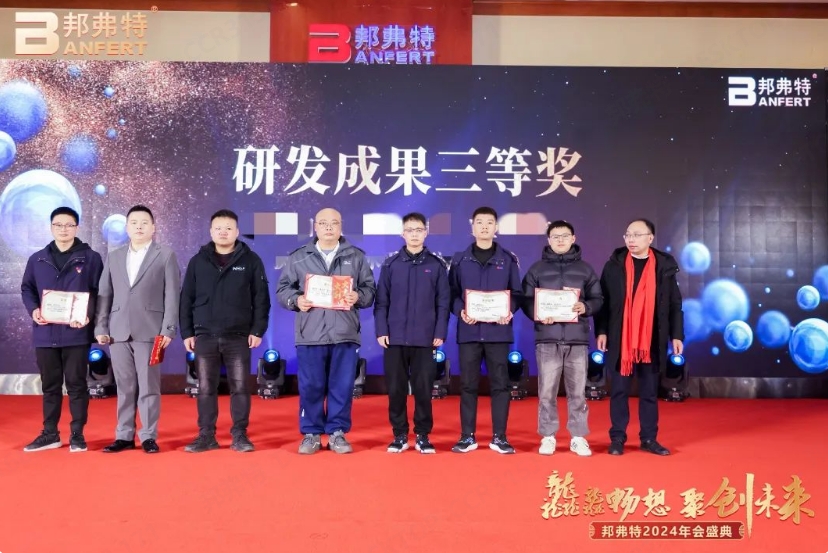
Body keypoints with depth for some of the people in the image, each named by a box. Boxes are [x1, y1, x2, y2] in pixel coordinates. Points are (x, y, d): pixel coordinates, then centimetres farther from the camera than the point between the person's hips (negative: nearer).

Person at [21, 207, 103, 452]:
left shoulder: (90, 258, 1)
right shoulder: (37, 259, 10)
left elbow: (99, 291, -2)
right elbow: (27, 288, 14)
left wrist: (89, 315, -16)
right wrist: (33, 309, -5)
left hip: (76, 333, -3)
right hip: (45, 333, 3)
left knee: (76, 384, 2)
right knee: (50, 385, 12)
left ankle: (77, 434, 12)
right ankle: (50, 434, 22)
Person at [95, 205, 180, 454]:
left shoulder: (166, 255, 4)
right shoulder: (113, 257, 15)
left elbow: (171, 295, -2)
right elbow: (105, 295, 12)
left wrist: (168, 330, -9)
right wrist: (101, 328, 4)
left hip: (150, 330, -3)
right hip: (118, 331, 4)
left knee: (149, 386, 0)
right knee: (124, 387, 8)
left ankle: (148, 437, 7)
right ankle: (124, 436, 16)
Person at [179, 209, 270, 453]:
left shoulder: (251, 260, 2)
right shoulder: (198, 261, 8)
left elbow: (261, 299, 1)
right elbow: (186, 300, 8)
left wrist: (258, 330, -5)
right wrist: (186, 332, 3)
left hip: (239, 336, -2)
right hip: (205, 336, 2)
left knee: (240, 387, 2)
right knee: (206, 388, 6)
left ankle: (240, 435, 11)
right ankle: (206, 435, 15)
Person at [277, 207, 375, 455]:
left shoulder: (356, 256, 10)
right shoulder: (298, 257, 9)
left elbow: (370, 289, 8)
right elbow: (283, 289, 9)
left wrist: (358, 297, -11)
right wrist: (296, 300, -9)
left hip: (345, 333, 0)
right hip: (310, 334, 0)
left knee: (342, 386, 4)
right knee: (310, 386, 4)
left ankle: (337, 433, 16)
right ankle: (311, 434, 17)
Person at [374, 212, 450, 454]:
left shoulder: (437, 265, 4)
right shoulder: (390, 264, 5)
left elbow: (443, 302, 3)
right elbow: (381, 301, 4)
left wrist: (440, 332, -4)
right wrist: (381, 331, -4)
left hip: (424, 339, -1)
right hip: (395, 338, 1)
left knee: (423, 389, 4)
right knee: (396, 389, 6)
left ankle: (422, 435, 17)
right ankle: (399, 435, 18)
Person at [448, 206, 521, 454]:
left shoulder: (509, 259, 8)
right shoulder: (460, 260, 8)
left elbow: (517, 292, 6)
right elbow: (452, 293, 6)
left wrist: (510, 311, -12)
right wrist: (460, 311, -13)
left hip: (498, 330, 0)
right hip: (469, 330, 0)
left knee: (500, 384, 3)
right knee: (468, 385, 4)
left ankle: (499, 437, 13)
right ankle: (467, 436, 13)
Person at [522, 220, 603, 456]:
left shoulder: (585, 269, 11)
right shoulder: (537, 269, 9)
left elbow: (598, 299, 11)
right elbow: (526, 300, 6)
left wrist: (586, 307, -10)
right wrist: (537, 314, -13)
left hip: (577, 338, 1)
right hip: (547, 338, -1)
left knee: (577, 391, 5)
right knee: (547, 391, 1)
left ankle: (578, 437, 15)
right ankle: (548, 437, 12)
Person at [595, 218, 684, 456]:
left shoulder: (665, 266, 3)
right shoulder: (614, 265, 1)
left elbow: (675, 304, 6)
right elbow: (603, 300, 1)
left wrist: (676, 335, 1)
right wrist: (601, 331, -6)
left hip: (652, 341, 1)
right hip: (619, 340, -1)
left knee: (650, 393, 9)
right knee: (619, 391, 5)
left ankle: (649, 439, 20)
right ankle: (617, 438, 15)